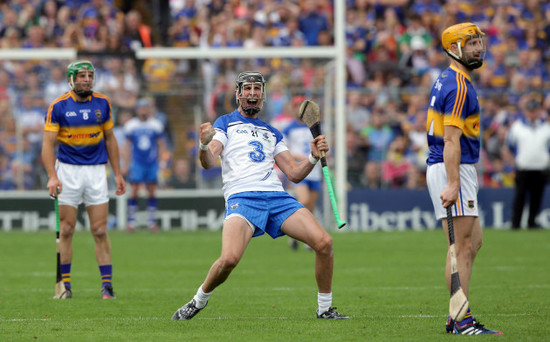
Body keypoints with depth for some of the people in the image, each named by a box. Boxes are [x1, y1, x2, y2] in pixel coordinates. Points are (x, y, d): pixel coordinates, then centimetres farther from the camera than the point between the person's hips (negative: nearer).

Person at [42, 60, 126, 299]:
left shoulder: (102, 103, 4)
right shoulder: (58, 106, -6)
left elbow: (109, 139, 13)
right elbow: (48, 143, -7)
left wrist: (118, 174, 10)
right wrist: (52, 176, -19)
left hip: (96, 171, 2)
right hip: (68, 171, -2)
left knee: (100, 230, -2)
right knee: (66, 229, 1)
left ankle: (107, 284, 0)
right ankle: (65, 284, 10)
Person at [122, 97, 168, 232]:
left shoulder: (156, 125, 3)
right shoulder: (131, 125, 2)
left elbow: (161, 145, 8)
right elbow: (127, 147, 8)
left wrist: (159, 163, 2)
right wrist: (126, 165, 5)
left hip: (152, 164, 1)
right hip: (137, 164, -1)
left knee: (152, 192, 3)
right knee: (134, 192, -8)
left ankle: (152, 222, 9)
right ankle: (131, 222, -4)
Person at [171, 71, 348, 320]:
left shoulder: (272, 133, 28)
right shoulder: (226, 123, 16)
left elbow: (294, 173, 23)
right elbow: (209, 162, -1)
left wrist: (314, 157, 4)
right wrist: (204, 144, -24)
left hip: (277, 197, 4)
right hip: (241, 197, -4)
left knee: (324, 242, -15)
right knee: (230, 258, -29)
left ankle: (325, 309, 0)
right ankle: (198, 301, -2)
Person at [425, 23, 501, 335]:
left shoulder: (448, 80, 17)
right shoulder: (459, 85, -15)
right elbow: (451, 138, -22)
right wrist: (453, 184, -26)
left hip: (457, 170, 11)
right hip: (453, 171, -11)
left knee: (474, 241, 14)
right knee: (463, 247, -9)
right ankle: (462, 321, -9)